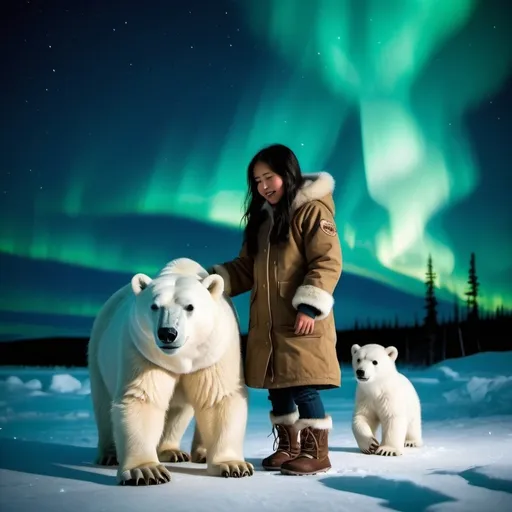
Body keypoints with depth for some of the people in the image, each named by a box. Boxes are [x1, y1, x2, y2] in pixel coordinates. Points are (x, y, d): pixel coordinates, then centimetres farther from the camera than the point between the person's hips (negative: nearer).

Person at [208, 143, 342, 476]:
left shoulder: (312, 210, -6)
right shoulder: (262, 218, 18)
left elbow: (328, 262, -14)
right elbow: (246, 267, 20)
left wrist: (309, 307, -21)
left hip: (300, 321, -8)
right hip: (267, 323, 8)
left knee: (303, 386, -7)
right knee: (277, 387, 12)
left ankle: (316, 452, 5)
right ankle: (288, 447, 26)